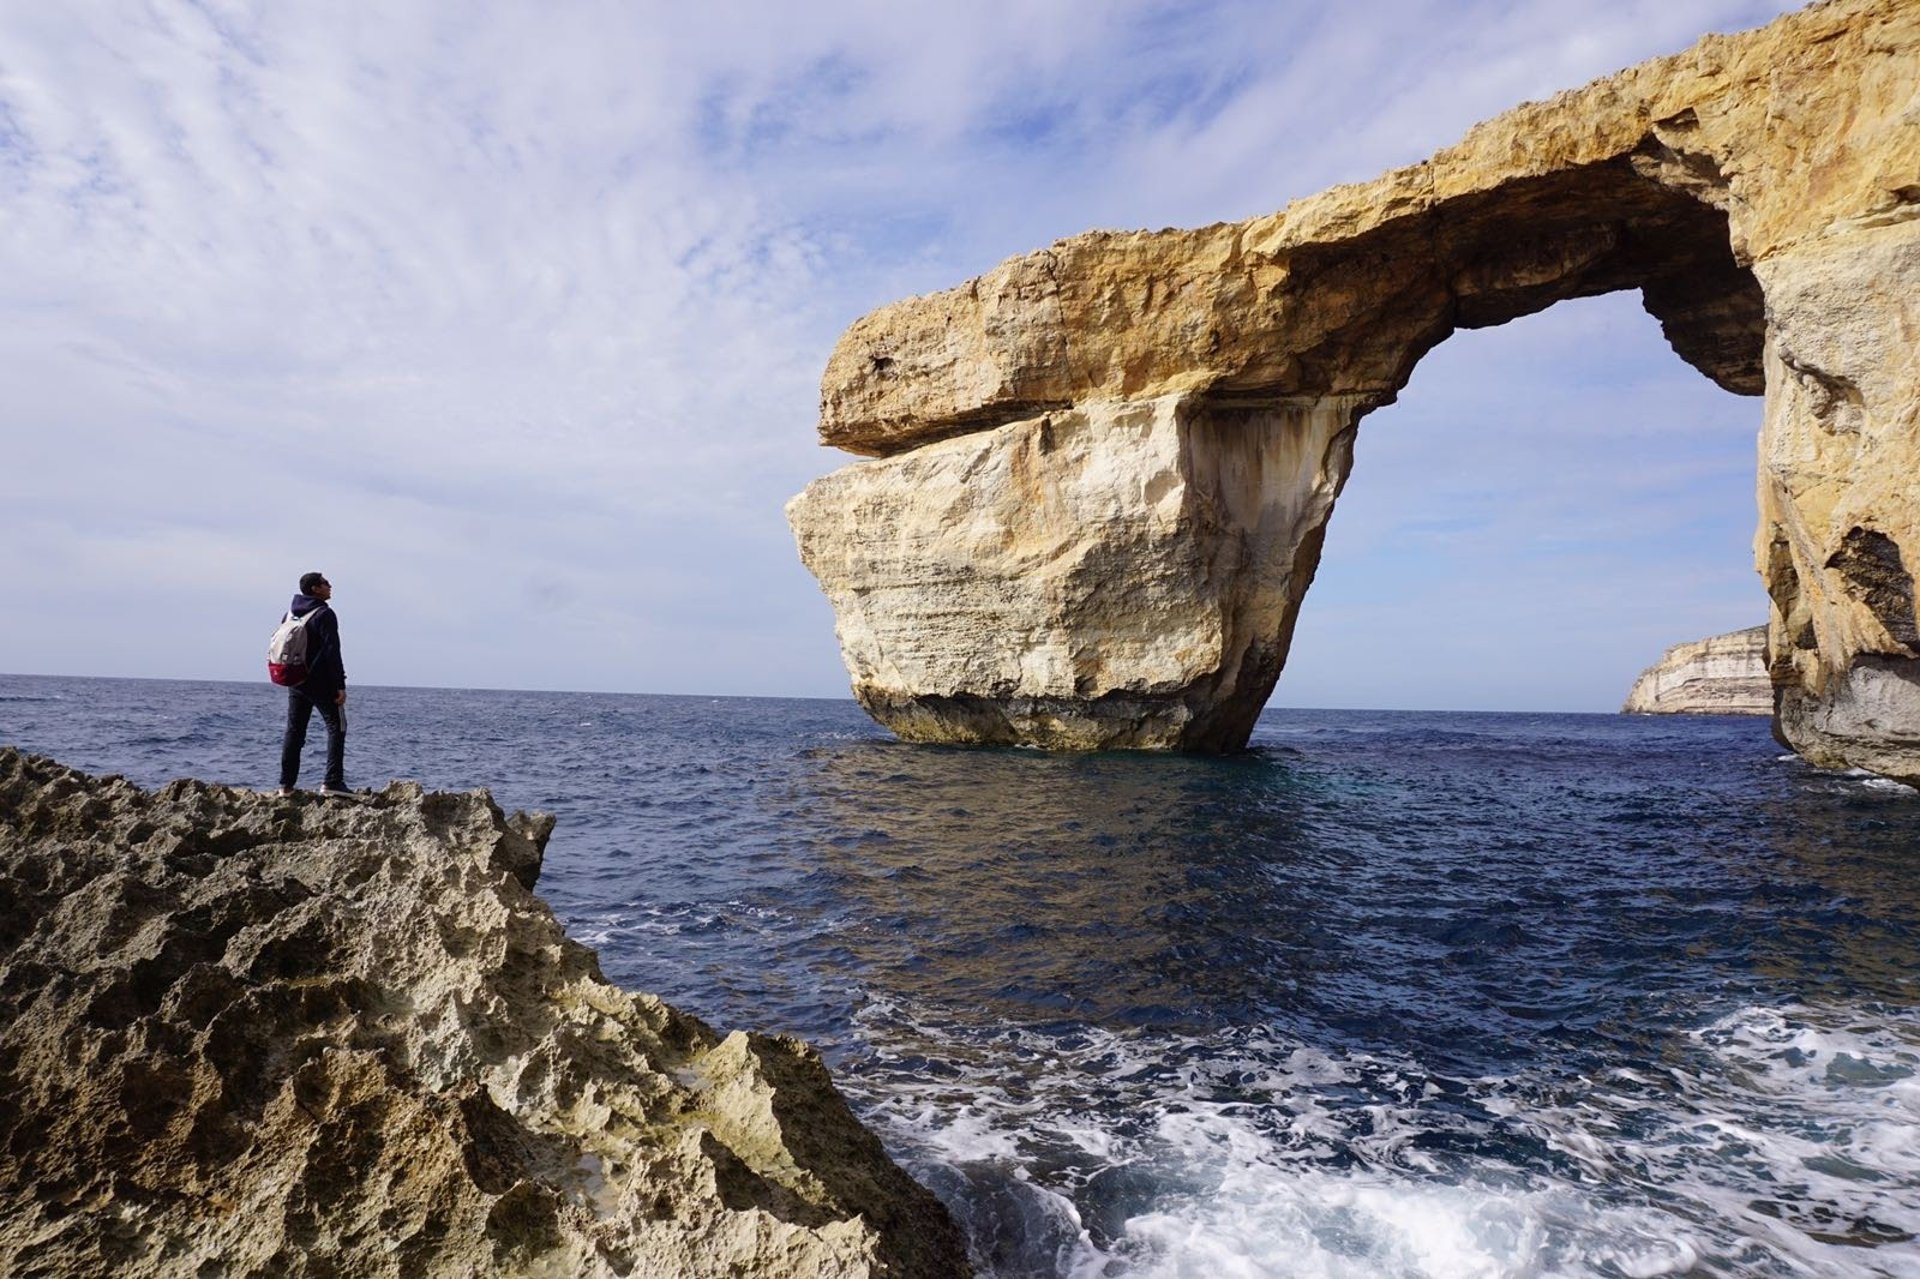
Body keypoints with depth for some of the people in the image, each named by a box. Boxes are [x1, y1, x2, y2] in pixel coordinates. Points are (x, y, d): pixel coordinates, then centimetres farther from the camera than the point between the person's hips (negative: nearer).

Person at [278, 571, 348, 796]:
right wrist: (340, 685, -15)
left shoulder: (291, 612, 13)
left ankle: (286, 785, 10)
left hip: (295, 682, 7)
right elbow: (332, 652, -16)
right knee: (336, 727, -2)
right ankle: (332, 782, -10)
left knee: (294, 731, 10)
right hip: (321, 682, -7)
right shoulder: (324, 614, -12)